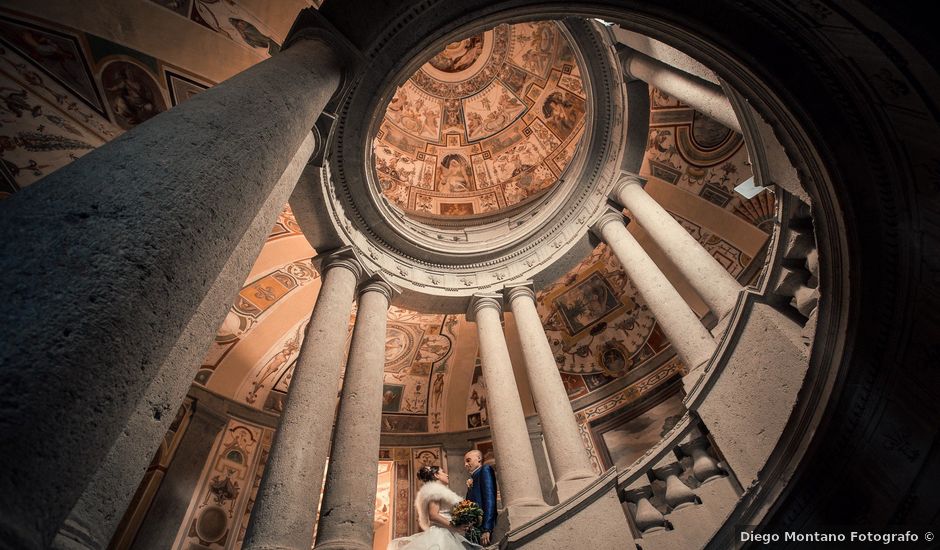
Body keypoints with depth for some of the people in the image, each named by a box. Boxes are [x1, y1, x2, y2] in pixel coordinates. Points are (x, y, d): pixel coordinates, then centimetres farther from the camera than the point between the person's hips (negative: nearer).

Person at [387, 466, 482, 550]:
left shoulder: (439, 491, 22)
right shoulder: (435, 490, -7)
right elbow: (433, 515, -18)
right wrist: (454, 527, -19)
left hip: (448, 534, 9)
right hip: (440, 534, -9)